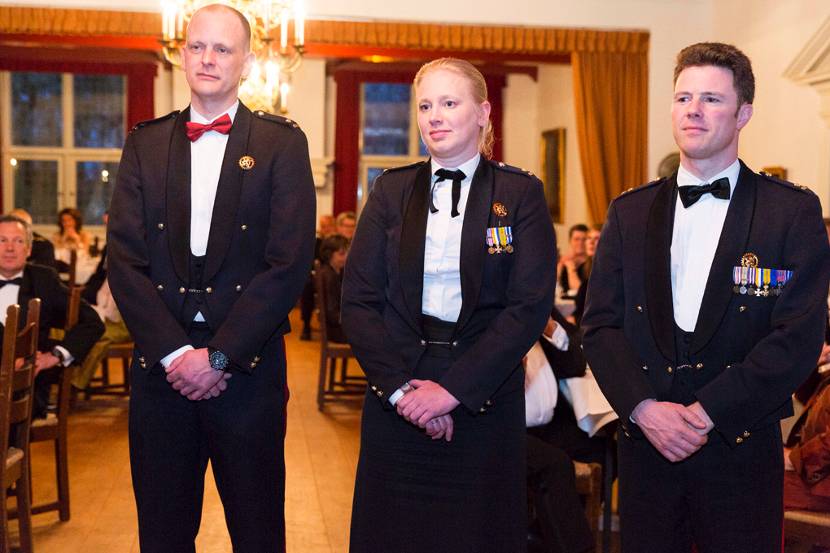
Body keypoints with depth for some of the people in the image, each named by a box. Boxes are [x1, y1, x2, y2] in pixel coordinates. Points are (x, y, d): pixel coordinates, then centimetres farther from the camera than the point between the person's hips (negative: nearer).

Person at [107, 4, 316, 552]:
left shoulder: (282, 143, 1)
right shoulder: (145, 143, 9)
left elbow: (289, 261, -7)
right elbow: (124, 259, 2)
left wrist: (219, 355, -12)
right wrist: (175, 352, -10)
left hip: (249, 366, -2)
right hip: (161, 365, 2)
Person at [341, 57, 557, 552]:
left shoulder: (521, 194, 0)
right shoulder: (392, 190, 7)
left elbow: (530, 306, -8)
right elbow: (358, 301, 1)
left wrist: (452, 389, -14)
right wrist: (398, 387, -11)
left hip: (485, 397, -2)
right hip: (396, 398, 2)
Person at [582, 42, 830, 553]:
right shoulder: (630, 212, 8)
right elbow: (601, 323, 4)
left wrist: (706, 413, -15)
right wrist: (644, 408, -11)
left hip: (741, 448, -2)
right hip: (645, 444, 3)